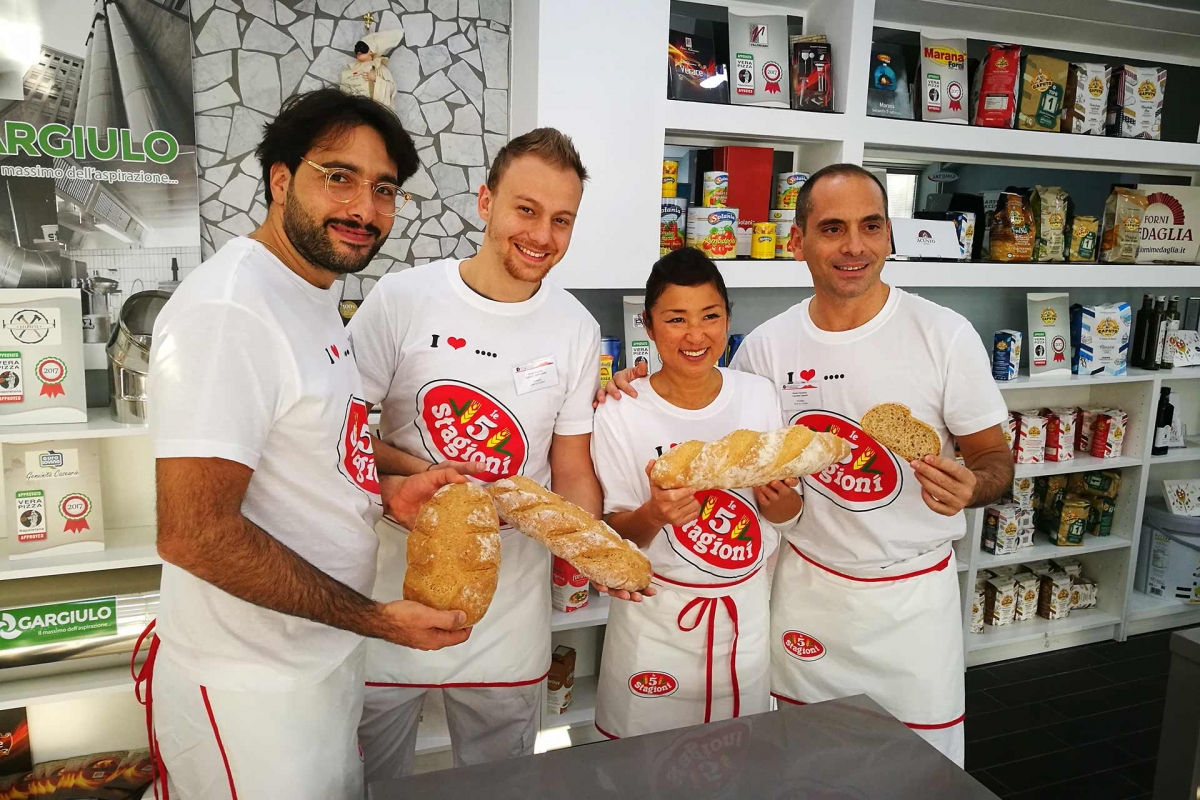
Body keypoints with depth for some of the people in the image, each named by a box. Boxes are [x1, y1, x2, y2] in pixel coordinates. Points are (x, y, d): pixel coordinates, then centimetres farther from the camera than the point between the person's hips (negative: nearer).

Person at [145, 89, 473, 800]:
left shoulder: (314, 298, 8)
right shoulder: (228, 309, -23)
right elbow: (194, 534, -27)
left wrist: (388, 492, -1)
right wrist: (378, 619, -21)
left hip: (326, 657, 9)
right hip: (253, 691, -9)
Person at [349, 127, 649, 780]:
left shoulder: (577, 330, -1)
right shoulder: (400, 299, -9)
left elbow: (573, 469, 3)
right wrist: (415, 473, -22)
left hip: (511, 592, 2)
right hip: (396, 582, -1)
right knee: (374, 778, 18)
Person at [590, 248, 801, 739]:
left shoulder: (759, 396, -5)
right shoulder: (621, 415, -15)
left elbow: (787, 517, 4)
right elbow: (614, 535, -8)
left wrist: (777, 496, -19)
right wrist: (653, 514, -29)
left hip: (747, 615, 3)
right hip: (659, 621, -3)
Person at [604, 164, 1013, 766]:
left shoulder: (945, 335, -10)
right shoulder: (766, 346, -5)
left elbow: (995, 458, -2)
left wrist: (970, 486, -26)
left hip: (913, 589, -1)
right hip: (806, 585, 2)